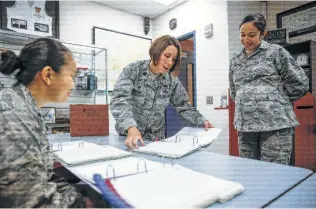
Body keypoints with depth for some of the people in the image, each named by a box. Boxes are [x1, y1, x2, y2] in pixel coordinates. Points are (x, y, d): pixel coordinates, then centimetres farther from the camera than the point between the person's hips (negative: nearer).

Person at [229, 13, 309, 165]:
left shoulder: (276, 52, 1)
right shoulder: (235, 61, 16)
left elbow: (299, 84, -1)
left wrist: (276, 101, 5)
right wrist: (246, 104, 12)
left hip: (275, 124, -4)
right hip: (245, 126, 5)